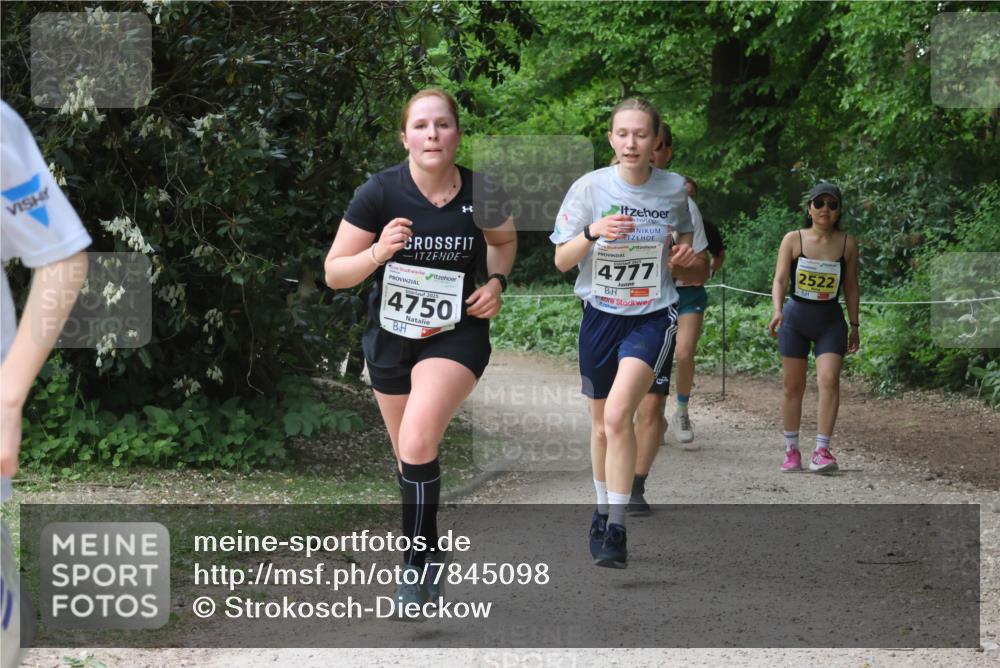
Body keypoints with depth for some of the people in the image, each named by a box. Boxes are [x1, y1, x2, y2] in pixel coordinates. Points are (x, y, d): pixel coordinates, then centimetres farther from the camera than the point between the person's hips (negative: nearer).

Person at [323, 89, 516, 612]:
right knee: (408, 454, 14)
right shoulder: (381, 192, -14)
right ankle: (426, 546, 36)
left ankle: (418, 562, -12)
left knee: (418, 440, -24)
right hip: (390, 336, 2)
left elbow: (504, 239, 15)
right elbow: (334, 273, -10)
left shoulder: (480, 194, -10)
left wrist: (496, 281, -4)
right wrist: (378, 252, -28)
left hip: (456, 336, -2)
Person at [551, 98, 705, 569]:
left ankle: (615, 530, -17)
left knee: (617, 415, -21)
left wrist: (685, 254, -7)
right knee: (601, 424, 14)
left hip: (652, 316, -2)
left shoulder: (674, 189, -3)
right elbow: (562, 261, -4)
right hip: (600, 315, 2)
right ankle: (603, 511, 37)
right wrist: (592, 232, -23)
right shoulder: (590, 187, -6)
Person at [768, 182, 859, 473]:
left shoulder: (847, 244, -1)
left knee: (829, 379, -17)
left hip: (830, 320, 0)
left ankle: (822, 450, -18)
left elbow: (851, 287, 7)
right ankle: (791, 450, 17)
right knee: (793, 385, 5)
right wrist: (777, 310, -27)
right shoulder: (793, 240, -4)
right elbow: (780, 278, -10)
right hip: (795, 318, 0)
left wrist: (854, 326, 8)